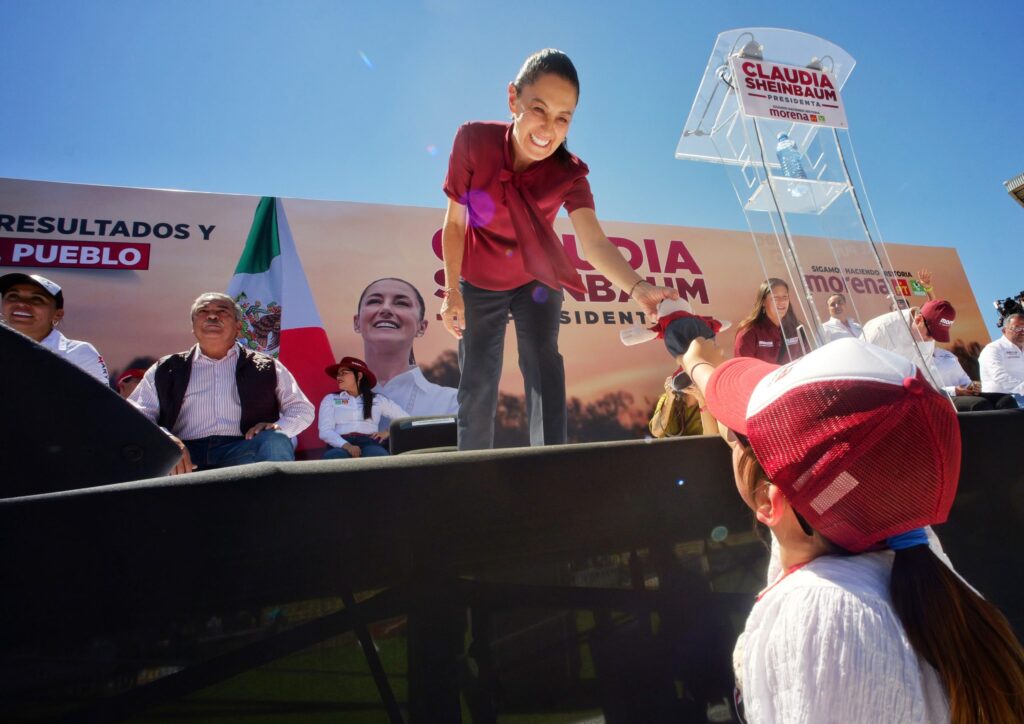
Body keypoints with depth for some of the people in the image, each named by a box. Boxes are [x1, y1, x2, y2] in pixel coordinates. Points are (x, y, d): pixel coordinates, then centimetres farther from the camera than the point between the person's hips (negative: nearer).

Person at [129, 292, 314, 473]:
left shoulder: (266, 367, 17)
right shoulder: (165, 369, 20)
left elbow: (302, 408, 15)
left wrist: (279, 428, -10)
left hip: (244, 451, 0)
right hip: (186, 455, 1)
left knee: (275, 442, -32)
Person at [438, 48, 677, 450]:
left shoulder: (569, 173, -24)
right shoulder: (472, 140, -24)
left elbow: (595, 244, -38)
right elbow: (455, 221, -13)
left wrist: (637, 287, -57)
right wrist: (452, 291, -13)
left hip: (536, 281, 0)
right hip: (479, 284, 0)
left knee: (543, 365, -15)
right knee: (477, 383, 2)